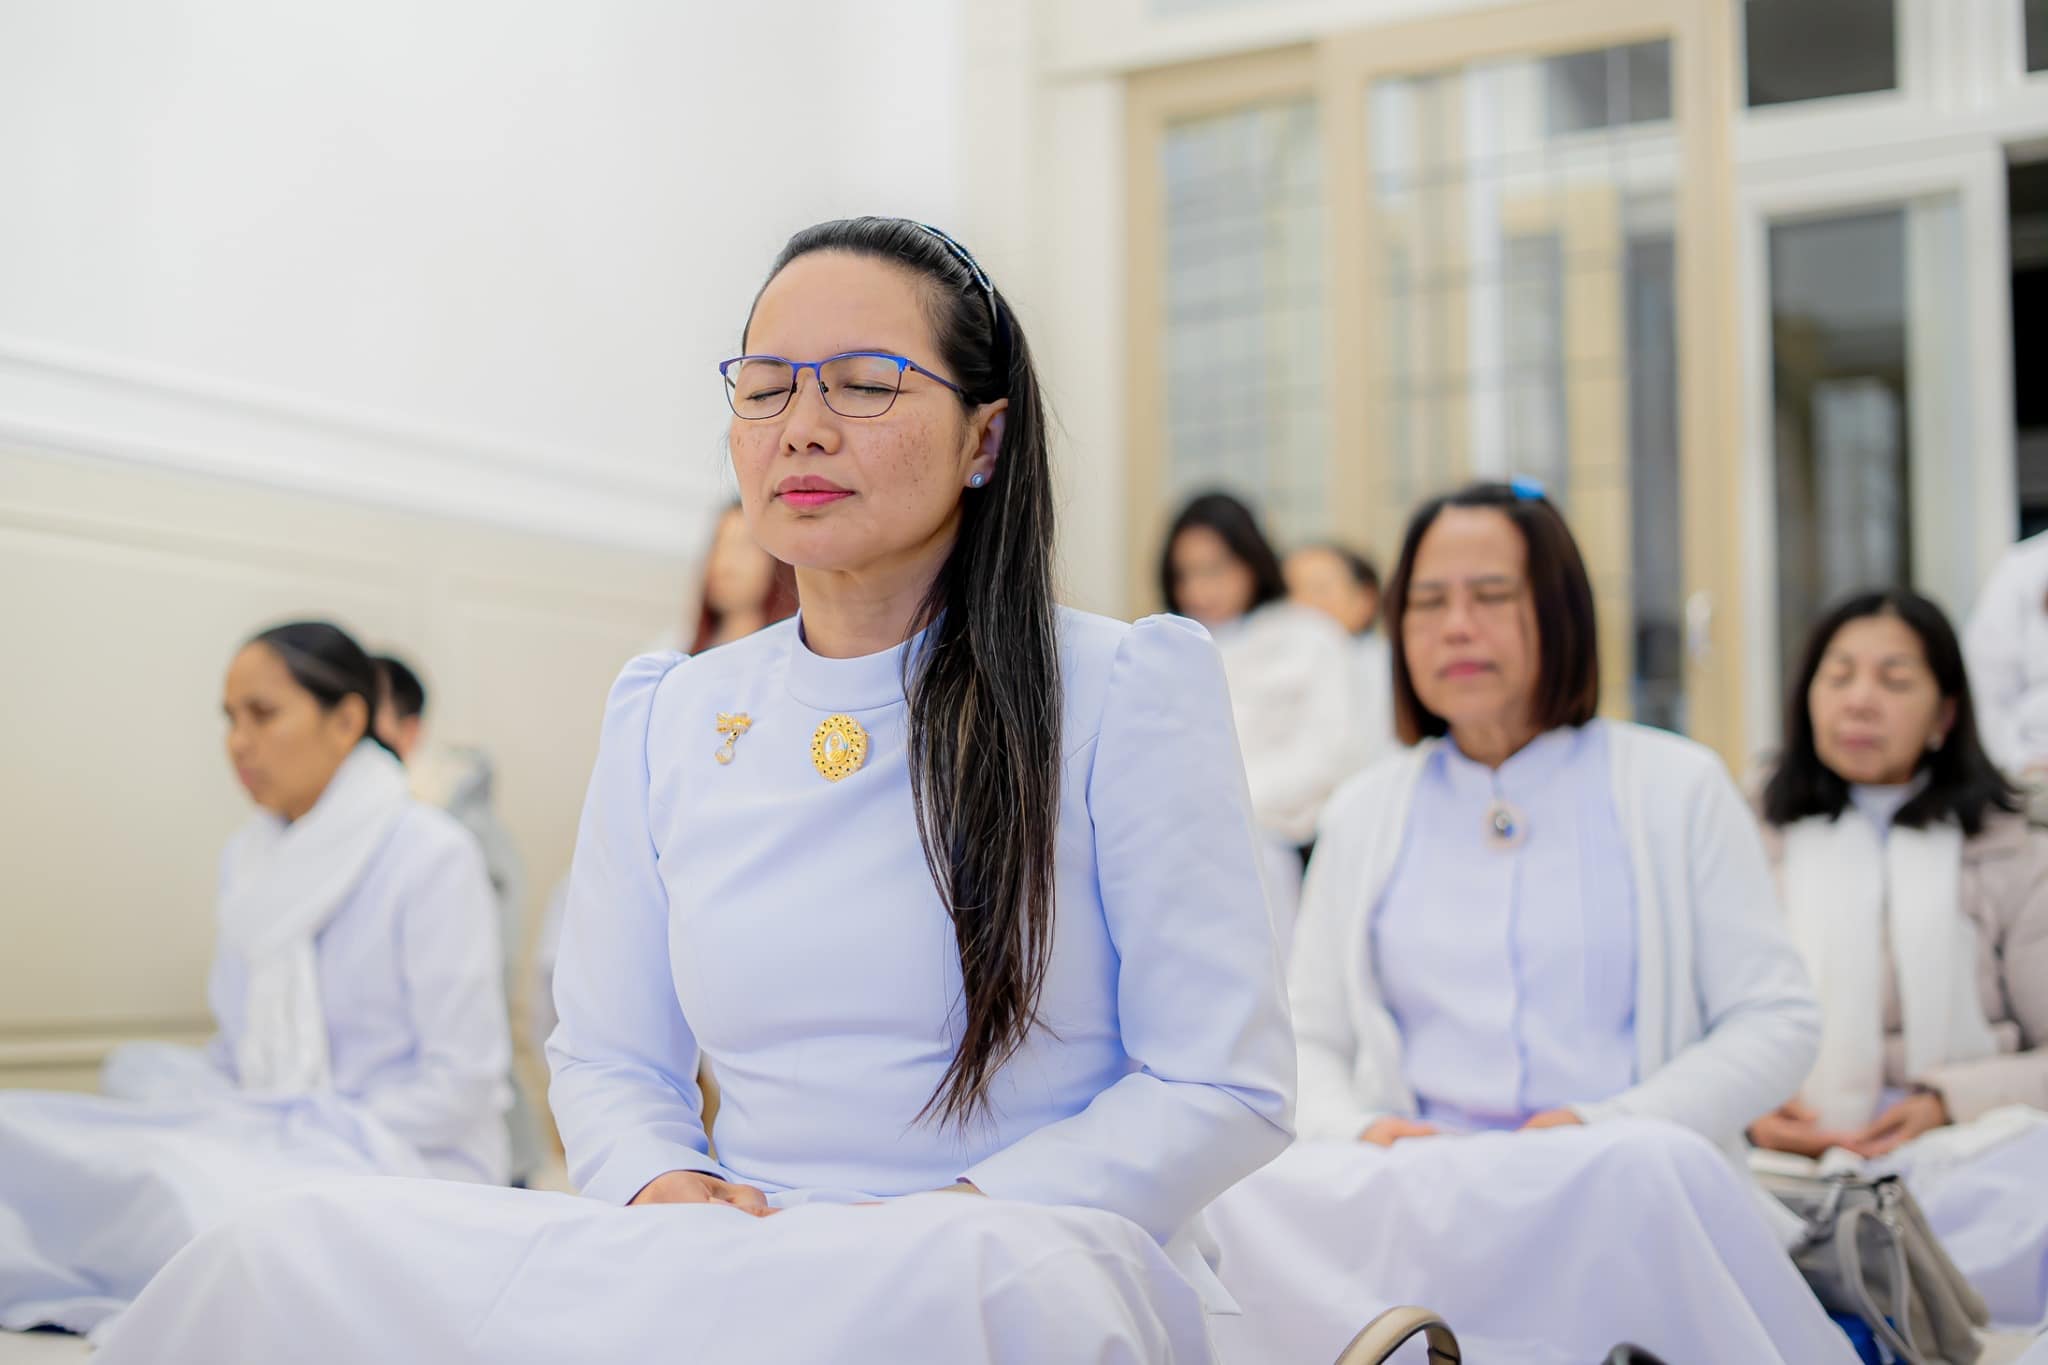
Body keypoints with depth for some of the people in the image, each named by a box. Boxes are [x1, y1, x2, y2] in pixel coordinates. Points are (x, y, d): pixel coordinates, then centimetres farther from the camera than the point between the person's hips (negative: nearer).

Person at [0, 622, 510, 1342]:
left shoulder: (432, 857, -10)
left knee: (184, 1190, -36)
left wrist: (301, 1141, -15)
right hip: (265, 1148, 7)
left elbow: (460, 1081, -13)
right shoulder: (248, 858, 13)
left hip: (406, 1166, -7)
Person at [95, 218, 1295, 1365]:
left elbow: (1225, 1089, -4)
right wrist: (665, 1191, -8)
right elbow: (608, 1061, 17)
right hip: (741, 1258, 3)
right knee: (303, 1250, -22)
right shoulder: (666, 720, 12)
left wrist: (927, 1227, -15)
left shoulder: (1128, 690, -1)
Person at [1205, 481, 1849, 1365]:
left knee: (1653, 1167, -40)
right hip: (1421, 1183, 2)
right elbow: (1306, 1039, 18)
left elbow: (1777, 1021, 6)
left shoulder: (1677, 788, 12)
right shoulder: (1364, 814, 20)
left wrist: (1609, 1125, -11)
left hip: (1627, 1188, -1)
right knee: (1244, 1194, -33)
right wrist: (1355, 1130, -7)